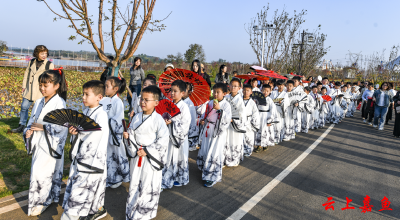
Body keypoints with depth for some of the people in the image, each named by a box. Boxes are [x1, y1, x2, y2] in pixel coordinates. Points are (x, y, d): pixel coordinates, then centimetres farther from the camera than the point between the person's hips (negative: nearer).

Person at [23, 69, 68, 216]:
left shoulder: (59, 103, -14)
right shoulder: (39, 102, 9)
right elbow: (32, 120, 14)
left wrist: (43, 127, -19)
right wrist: (28, 131, -4)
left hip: (51, 143, -8)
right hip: (38, 143, 8)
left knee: (42, 172, -5)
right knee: (38, 170, 16)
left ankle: (43, 201, 14)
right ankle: (52, 197, 32)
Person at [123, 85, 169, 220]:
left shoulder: (158, 120, -15)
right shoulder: (137, 117, 3)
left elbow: (163, 140, -18)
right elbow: (131, 133, 12)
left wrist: (147, 151, -18)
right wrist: (127, 136, -12)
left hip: (151, 158, -5)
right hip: (136, 155, 5)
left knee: (148, 186, 5)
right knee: (134, 183, 17)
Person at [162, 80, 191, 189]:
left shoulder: (184, 107, -16)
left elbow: (185, 125, -19)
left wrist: (171, 123, -22)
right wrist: (164, 120, -5)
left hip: (180, 137, -6)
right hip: (169, 136, 6)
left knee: (179, 158, 7)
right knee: (168, 158, 13)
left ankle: (180, 179, 25)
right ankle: (168, 178, 28)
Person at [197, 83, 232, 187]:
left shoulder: (226, 104, -11)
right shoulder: (210, 103, 7)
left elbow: (228, 118, -23)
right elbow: (206, 113, 21)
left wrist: (219, 109, -29)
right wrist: (202, 119, 2)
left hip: (218, 133, -6)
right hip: (208, 131, 7)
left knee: (214, 154, -1)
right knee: (204, 152, 15)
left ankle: (213, 177, 14)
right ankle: (206, 172, 37)